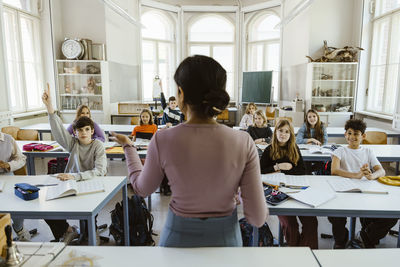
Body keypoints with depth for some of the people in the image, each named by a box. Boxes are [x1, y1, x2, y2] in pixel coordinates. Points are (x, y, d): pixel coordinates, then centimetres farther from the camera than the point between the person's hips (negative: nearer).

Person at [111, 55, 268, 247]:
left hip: (179, 236, 0)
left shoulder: (163, 140, -22)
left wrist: (128, 146, 11)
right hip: (225, 237, 1)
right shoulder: (243, 142, -21)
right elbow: (257, 218, -16)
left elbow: (142, 189, -1)